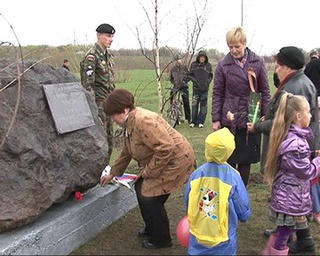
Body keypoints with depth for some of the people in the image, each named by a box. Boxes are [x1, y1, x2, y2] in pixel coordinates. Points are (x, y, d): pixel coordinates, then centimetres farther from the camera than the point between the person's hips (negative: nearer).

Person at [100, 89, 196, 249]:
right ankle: (152, 228, 34)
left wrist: (149, 171, -20)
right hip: (162, 161, 10)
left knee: (150, 197, -8)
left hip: (176, 161, -10)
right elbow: (126, 153, 21)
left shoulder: (142, 120, -26)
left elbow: (166, 148, -31)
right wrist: (112, 174, 27)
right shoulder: (130, 123, 7)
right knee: (141, 189, 13)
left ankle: (161, 239, 13)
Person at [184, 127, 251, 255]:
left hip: (197, 237, 3)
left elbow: (188, 205, 4)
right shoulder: (232, 177, -16)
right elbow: (244, 212, -6)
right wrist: (244, 216, 15)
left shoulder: (196, 174, -9)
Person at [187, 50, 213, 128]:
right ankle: (193, 121, 14)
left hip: (205, 89, 1)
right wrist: (194, 80, -12)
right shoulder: (194, 64, -1)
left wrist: (207, 82, -6)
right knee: (194, 105, 2)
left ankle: (201, 122, 14)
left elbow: (210, 76, 10)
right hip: (196, 88, -1)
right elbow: (189, 75, 3)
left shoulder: (208, 65, 1)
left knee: (203, 106, 4)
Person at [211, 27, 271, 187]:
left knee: (246, 159, 9)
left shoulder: (258, 62, 0)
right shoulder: (223, 65, -2)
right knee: (229, 159, 7)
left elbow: (265, 91, 4)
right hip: (229, 119, 0)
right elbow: (217, 93, 2)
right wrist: (216, 119, -1)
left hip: (251, 119, 1)